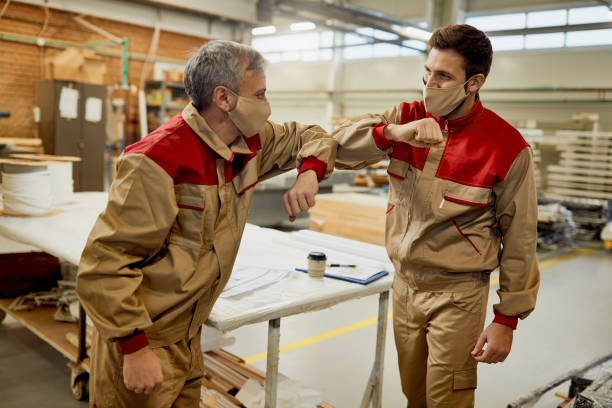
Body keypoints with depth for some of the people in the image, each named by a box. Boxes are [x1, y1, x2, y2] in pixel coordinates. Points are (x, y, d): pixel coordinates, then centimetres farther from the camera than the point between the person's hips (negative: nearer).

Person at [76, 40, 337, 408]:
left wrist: (309, 174, -7)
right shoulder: (157, 160, -25)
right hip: (139, 340, -7)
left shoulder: (252, 141, -2)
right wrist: (134, 348, -24)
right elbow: (106, 261, -24)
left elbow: (309, 137, 15)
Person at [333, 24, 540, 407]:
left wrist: (508, 319, -7)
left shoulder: (507, 147, -15)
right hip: (404, 282, 5)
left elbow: (519, 238, -9)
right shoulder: (408, 117, -2)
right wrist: (391, 133, -29)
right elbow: (340, 146, -11)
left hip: (457, 293, -4)